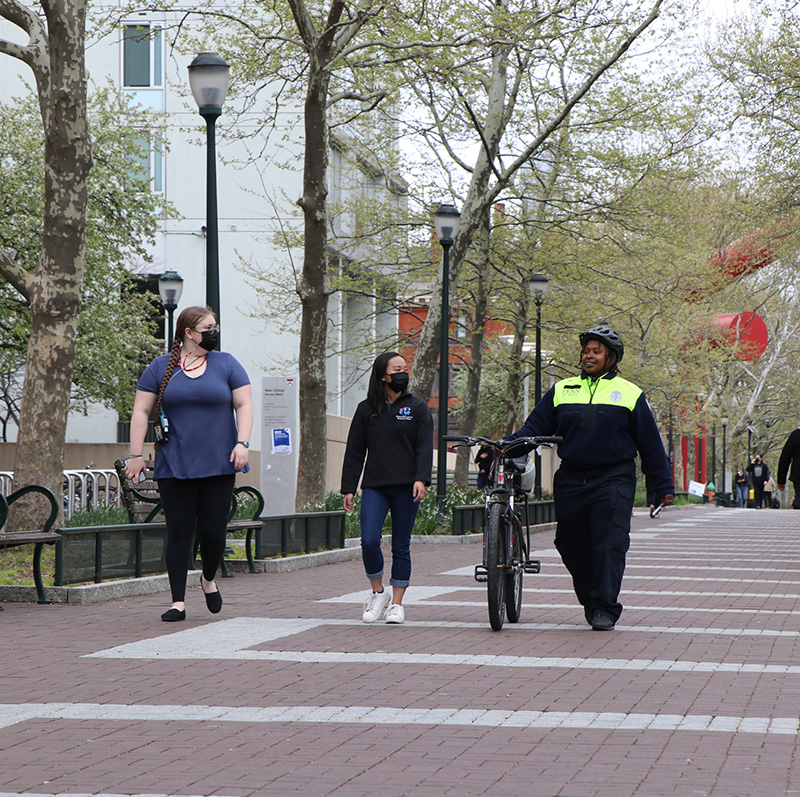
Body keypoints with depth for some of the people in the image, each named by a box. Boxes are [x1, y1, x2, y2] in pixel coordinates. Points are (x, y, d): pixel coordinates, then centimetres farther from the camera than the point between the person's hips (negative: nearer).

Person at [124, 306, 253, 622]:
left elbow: (244, 406, 5)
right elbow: (141, 411, 5)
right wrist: (136, 454, -2)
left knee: (213, 531, -3)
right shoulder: (160, 368, 5)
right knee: (179, 532, -2)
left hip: (218, 465, 0)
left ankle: (209, 579, 27)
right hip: (174, 466, 0)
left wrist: (242, 443, -9)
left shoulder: (226, 364, 7)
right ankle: (178, 602, 3)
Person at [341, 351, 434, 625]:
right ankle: (378, 593, 8)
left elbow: (424, 446, -1)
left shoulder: (417, 408, 8)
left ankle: (397, 603, 10)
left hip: (406, 488, -1)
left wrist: (421, 479, -15)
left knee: (401, 547, 1)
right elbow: (354, 451, 11)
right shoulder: (366, 410, 11)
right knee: (369, 541, -13)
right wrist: (348, 488, 5)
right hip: (374, 487, 1)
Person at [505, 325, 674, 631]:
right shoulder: (562, 391, 13)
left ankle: (604, 609, -10)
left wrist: (664, 486, 7)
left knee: (609, 545, -13)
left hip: (613, 481, -3)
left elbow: (650, 444, 8)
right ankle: (590, 600, 24)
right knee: (571, 546, 6)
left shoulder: (629, 394, 7)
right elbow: (535, 426, 9)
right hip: (571, 480, 3)